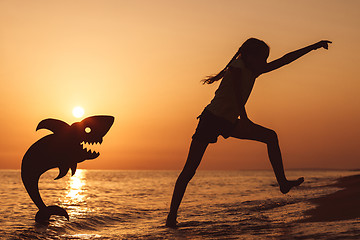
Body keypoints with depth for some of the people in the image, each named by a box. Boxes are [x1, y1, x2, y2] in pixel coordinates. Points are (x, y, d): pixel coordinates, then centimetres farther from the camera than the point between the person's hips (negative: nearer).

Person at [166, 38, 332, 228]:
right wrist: (244, 118, -41)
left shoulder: (255, 71, 6)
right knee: (190, 170, -10)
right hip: (211, 119, -8)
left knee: (271, 137, 2)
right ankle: (172, 215, -6)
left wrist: (313, 47, 12)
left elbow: (285, 60, 10)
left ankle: (283, 183, 4)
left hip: (229, 123, 8)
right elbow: (237, 94, -29)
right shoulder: (237, 67, -15)